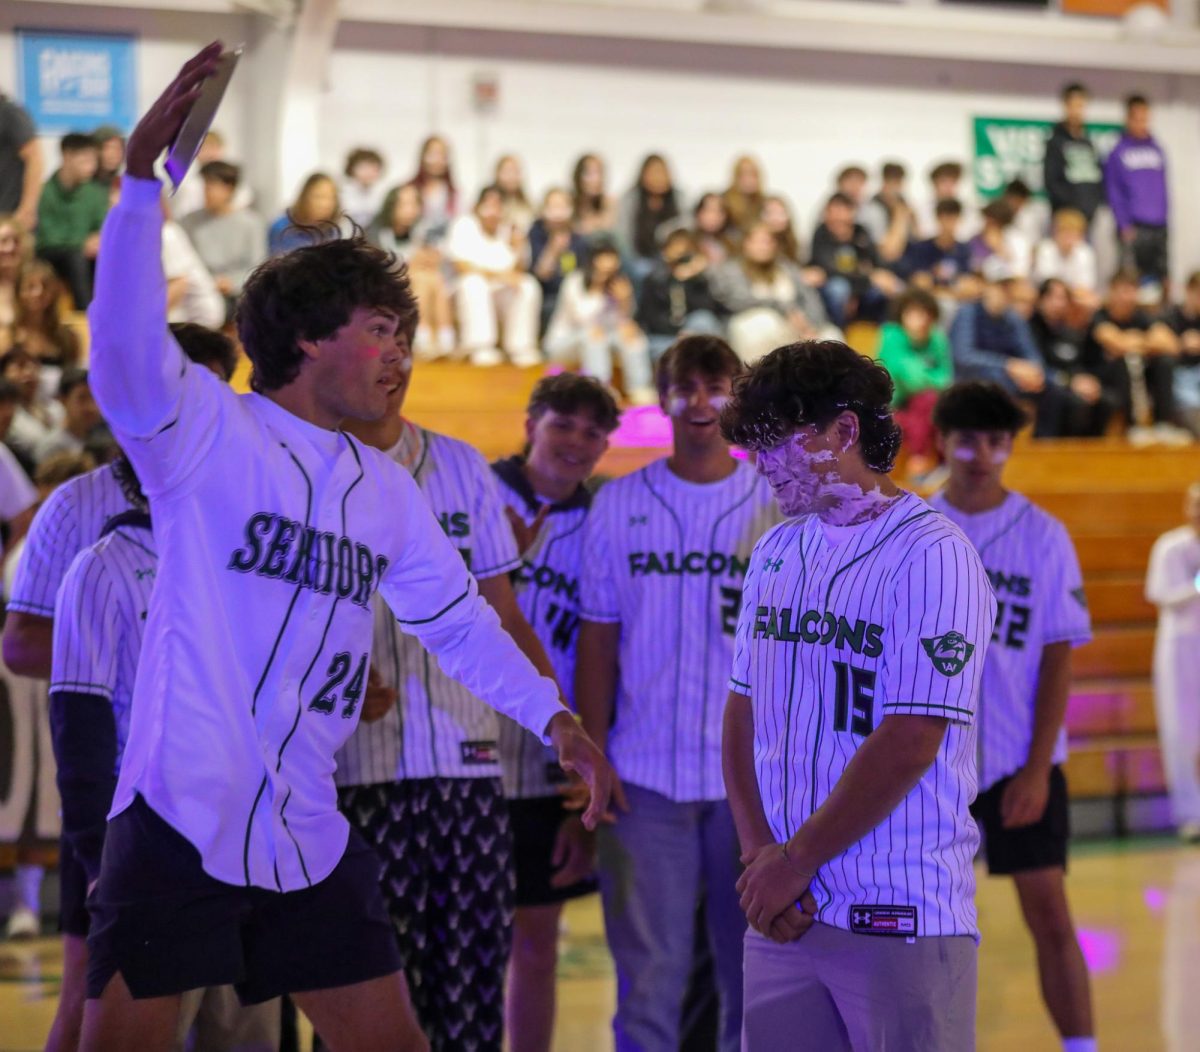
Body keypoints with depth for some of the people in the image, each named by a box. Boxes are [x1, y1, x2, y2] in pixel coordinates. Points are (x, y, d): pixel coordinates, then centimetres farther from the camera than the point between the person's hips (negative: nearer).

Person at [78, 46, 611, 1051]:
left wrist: (552, 715, 10)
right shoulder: (206, 428, -5)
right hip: (180, 812, -6)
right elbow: (127, 345, -23)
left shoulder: (387, 489, 14)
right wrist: (143, 179, -34)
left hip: (312, 835, 6)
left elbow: (457, 614, 21)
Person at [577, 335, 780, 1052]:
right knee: (650, 973, 2)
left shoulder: (782, 504, 4)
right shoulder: (619, 505, 5)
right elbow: (598, 645, 7)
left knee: (752, 967, 6)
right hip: (646, 776, 0)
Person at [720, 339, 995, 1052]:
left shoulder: (933, 556, -10)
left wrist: (795, 862, -10)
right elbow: (743, 714, 12)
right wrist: (759, 853, -2)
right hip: (781, 913, 6)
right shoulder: (777, 553, 12)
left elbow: (907, 745, -15)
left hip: (902, 913, -6)